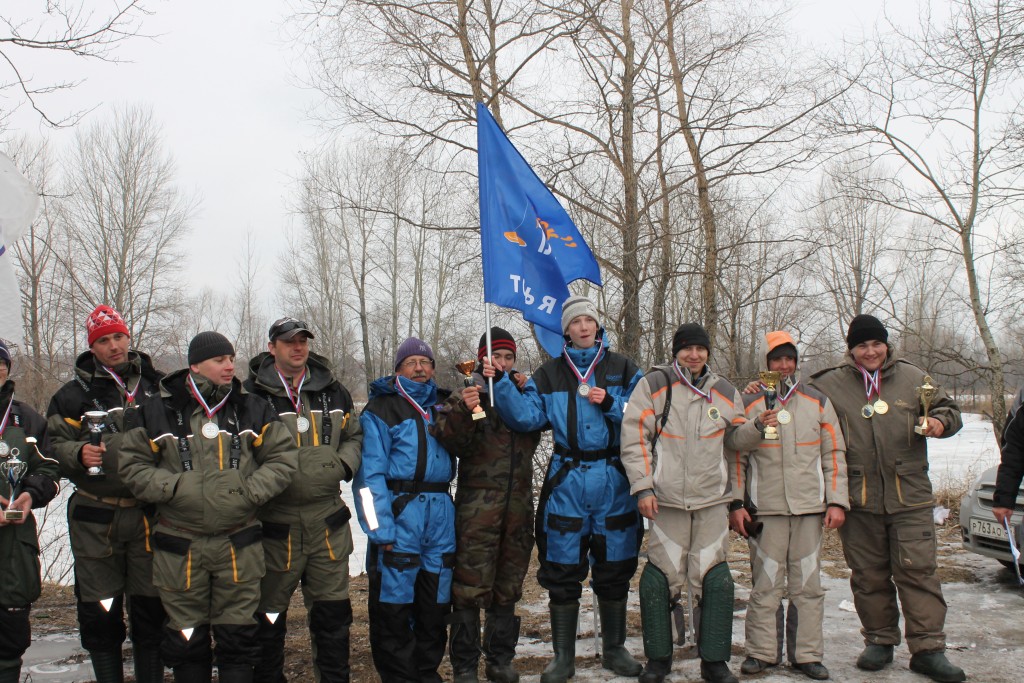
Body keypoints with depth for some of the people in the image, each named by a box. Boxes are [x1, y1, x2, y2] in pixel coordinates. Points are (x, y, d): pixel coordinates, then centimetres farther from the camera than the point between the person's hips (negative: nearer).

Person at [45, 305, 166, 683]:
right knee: (100, 611, 5)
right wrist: (78, 454, -18)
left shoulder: (157, 386, 8)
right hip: (96, 520, -1)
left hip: (149, 514, 1)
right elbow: (54, 445, 1)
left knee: (151, 608, 7)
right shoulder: (74, 394, 4)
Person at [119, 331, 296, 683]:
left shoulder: (252, 410, 3)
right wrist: (175, 487, -13)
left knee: (238, 635, 7)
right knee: (186, 637, 11)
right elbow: (133, 465, 1)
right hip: (180, 547, -1)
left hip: (238, 546, 1)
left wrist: (249, 491, -10)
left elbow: (282, 457, 3)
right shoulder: (159, 412, -2)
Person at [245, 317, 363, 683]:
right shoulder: (253, 393, -6)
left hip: (327, 520, 4)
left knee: (333, 611, 12)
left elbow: (354, 435, 19)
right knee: (269, 613, 10)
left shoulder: (333, 391, 8)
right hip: (275, 523, -3)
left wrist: (344, 463, 1)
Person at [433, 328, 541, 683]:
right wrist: (463, 412, -25)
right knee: (470, 586, -5)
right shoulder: (464, 397, 2)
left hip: (518, 504, 4)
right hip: (478, 504, -4)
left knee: (507, 586, 12)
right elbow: (452, 443, -10)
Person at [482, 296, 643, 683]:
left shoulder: (623, 370, 6)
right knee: (562, 571, 3)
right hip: (566, 481, 0)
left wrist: (609, 404, -14)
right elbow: (526, 417, -4)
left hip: (614, 482, 0)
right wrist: (501, 383, -13)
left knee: (615, 570, 10)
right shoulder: (550, 375, 7)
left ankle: (614, 649, 27)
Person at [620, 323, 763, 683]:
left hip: (712, 501, 3)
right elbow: (634, 437, -3)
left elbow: (734, 439, 23)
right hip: (666, 500, -3)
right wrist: (642, 487, -9)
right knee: (660, 578, 1)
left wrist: (758, 425, 2)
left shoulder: (725, 392, 13)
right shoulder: (654, 384, 0)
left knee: (715, 579, 1)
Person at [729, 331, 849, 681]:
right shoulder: (749, 405, 5)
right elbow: (736, 458, 5)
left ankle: (807, 654, 13)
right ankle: (762, 652, 11)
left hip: (810, 507, 2)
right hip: (765, 509, -2)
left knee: (807, 583, 5)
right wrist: (736, 503, -3)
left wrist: (837, 501, 3)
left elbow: (834, 454, 10)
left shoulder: (818, 402, 10)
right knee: (766, 583, 0)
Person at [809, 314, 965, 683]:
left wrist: (940, 421, -7)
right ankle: (879, 641, 24)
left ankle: (928, 649, 4)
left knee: (918, 570, -2)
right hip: (858, 500, 1)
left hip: (910, 497, 0)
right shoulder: (830, 384, 5)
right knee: (868, 575, 9)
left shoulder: (912, 378, 7)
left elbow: (948, 409, 16)